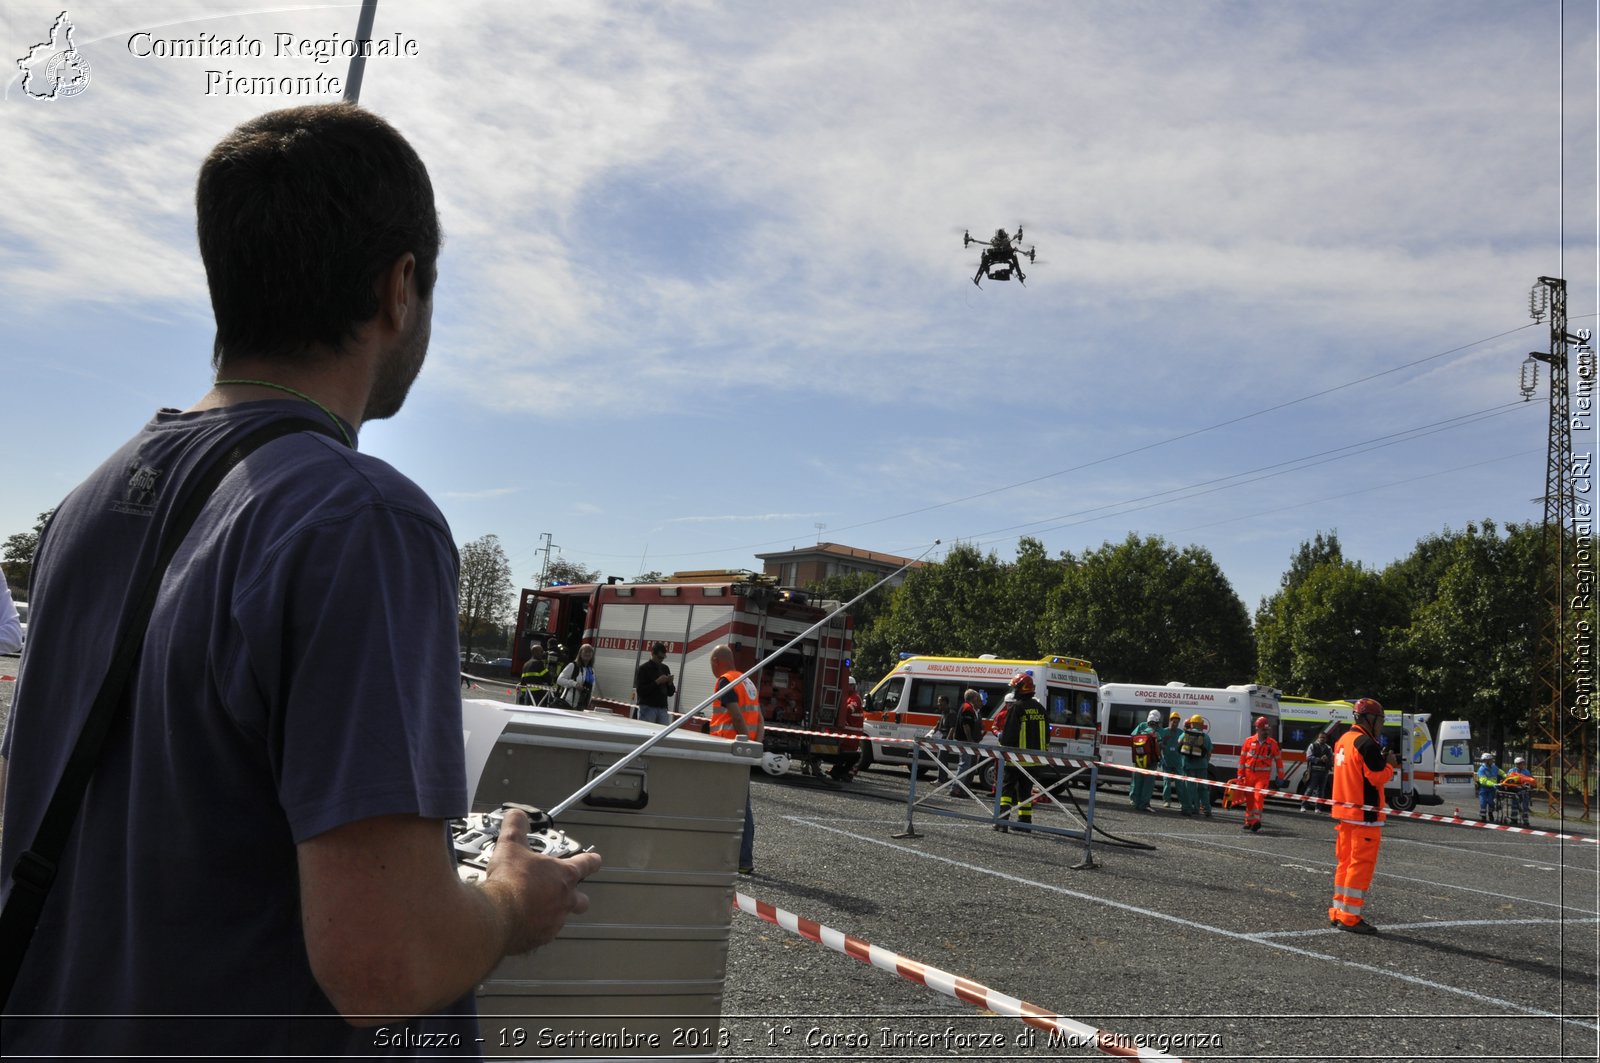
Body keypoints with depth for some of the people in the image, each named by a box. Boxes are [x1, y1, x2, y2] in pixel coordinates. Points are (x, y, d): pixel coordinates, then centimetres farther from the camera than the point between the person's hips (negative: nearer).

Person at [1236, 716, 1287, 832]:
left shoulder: (1273, 743, 0)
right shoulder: (1249, 741, 2)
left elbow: (1278, 759, 6)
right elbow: (1242, 758, 5)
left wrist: (1280, 776, 5)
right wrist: (1240, 774, 4)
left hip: (1263, 775, -2)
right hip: (1249, 773, 2)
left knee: (1259, 797, -16)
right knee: (1249, 798, 9)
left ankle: (1256, 822, -15)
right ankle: (1249, 822, 21)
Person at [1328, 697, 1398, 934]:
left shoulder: (1343, 740, 14)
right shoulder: (1367, 744, -15)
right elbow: (1377, 777, -17)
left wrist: (1381, 762, 11)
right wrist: (1390, 765, 0)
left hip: (1343, 811, 9)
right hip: (1364, 814, -9)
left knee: (1345, 861, 15)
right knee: (1362, 864, -4)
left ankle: (1338, 911, 20)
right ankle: (1350, 917, -2)